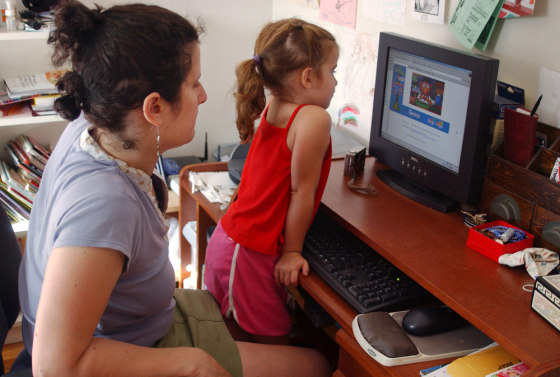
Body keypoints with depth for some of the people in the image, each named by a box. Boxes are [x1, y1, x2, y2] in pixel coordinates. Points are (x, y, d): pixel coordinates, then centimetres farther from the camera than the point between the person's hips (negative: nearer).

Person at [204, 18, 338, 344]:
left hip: (226, 240, 9)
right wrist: (292, 251, -9)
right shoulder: (315, 119, -19)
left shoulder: (270, 108, 4)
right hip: (251, 255, -8)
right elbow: (301, 191, -15)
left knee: (233, 336, 18)